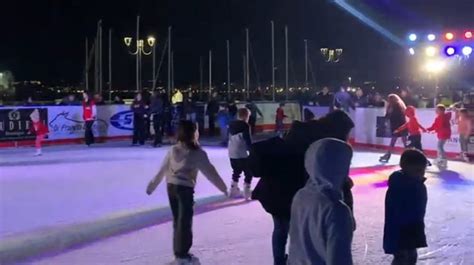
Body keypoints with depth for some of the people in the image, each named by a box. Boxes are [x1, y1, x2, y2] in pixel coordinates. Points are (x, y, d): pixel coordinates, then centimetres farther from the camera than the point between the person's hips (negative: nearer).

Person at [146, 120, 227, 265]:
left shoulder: (173, 150, 7)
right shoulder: (198, 153, -9)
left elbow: (161, 170, 12)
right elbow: (210, 172, -6)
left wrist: (152, 186, 22)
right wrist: (223, 187, 3)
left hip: (171, 186, 7)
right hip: (185, 188, -6)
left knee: (178, 220, 16)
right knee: (185, 221, 2)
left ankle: (179, 251, 26)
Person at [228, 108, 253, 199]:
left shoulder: (232, 124, 8)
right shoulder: (245, 125, -15)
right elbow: (248, 140, -15)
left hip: (232, 154, 8)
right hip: (241, 154, -8)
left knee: (236, 171, 24)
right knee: (249, 172, 5)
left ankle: (233, 190, 28)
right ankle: (247, 192, 4)